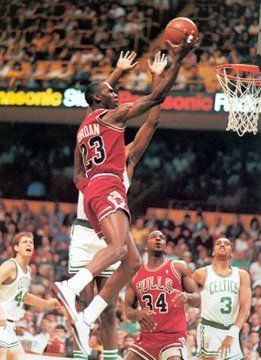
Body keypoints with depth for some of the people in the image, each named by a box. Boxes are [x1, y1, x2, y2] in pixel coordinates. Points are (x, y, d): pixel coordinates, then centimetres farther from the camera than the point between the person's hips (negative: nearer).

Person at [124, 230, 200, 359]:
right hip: (146, 337, 4)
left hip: (173, 337, -4)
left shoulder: (179, 267, 2)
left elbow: (197, 301, 1)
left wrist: (187, 296, -23)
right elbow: (128, 310, 10)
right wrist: (137, 314, -14)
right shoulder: (135, 274, 10)